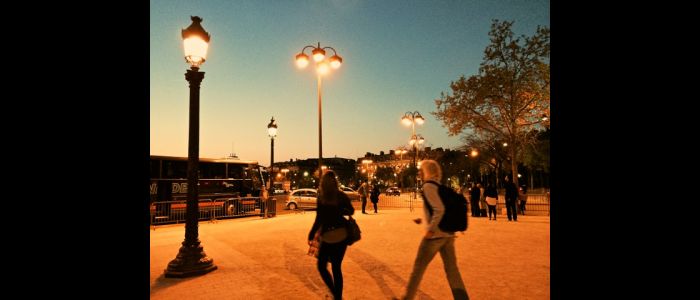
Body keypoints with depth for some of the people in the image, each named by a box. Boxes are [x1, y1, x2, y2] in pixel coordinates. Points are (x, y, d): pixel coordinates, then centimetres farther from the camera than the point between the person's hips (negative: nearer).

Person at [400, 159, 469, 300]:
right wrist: (423, 220, 21)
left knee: (418, 267, 6)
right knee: (451, 268, 10)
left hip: (435, 234, -8)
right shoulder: (439, 186, 14)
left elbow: (439, 209, -22)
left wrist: (430, 230, -19)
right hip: (448, 233, 8)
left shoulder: (428, 186, -12)